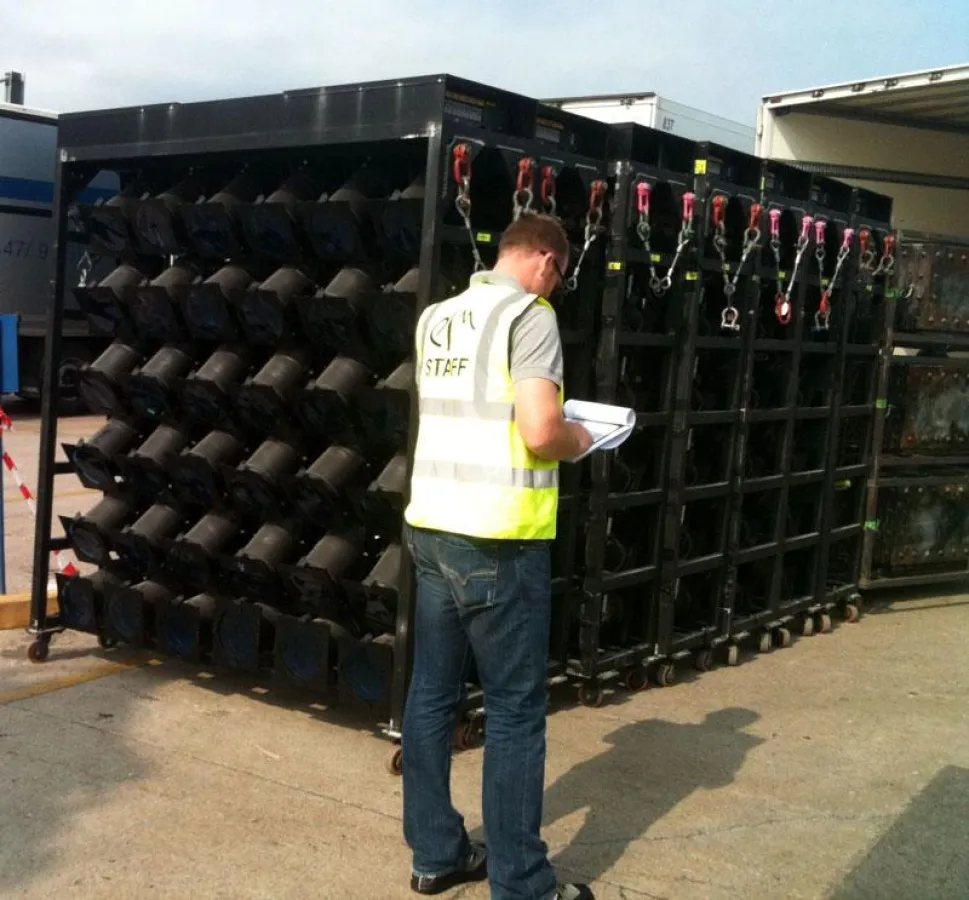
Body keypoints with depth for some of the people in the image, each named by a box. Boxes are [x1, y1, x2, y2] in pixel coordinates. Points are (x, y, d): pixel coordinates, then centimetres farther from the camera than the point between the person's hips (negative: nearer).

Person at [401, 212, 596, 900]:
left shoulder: (437, 318, 14)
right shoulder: (530, 315, -8)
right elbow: (538, 433, -19)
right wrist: (578, 442, 2)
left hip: (432, 528, 8)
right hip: (497, 539, -7)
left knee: (433, 693, 14)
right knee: (516, 710, 2)